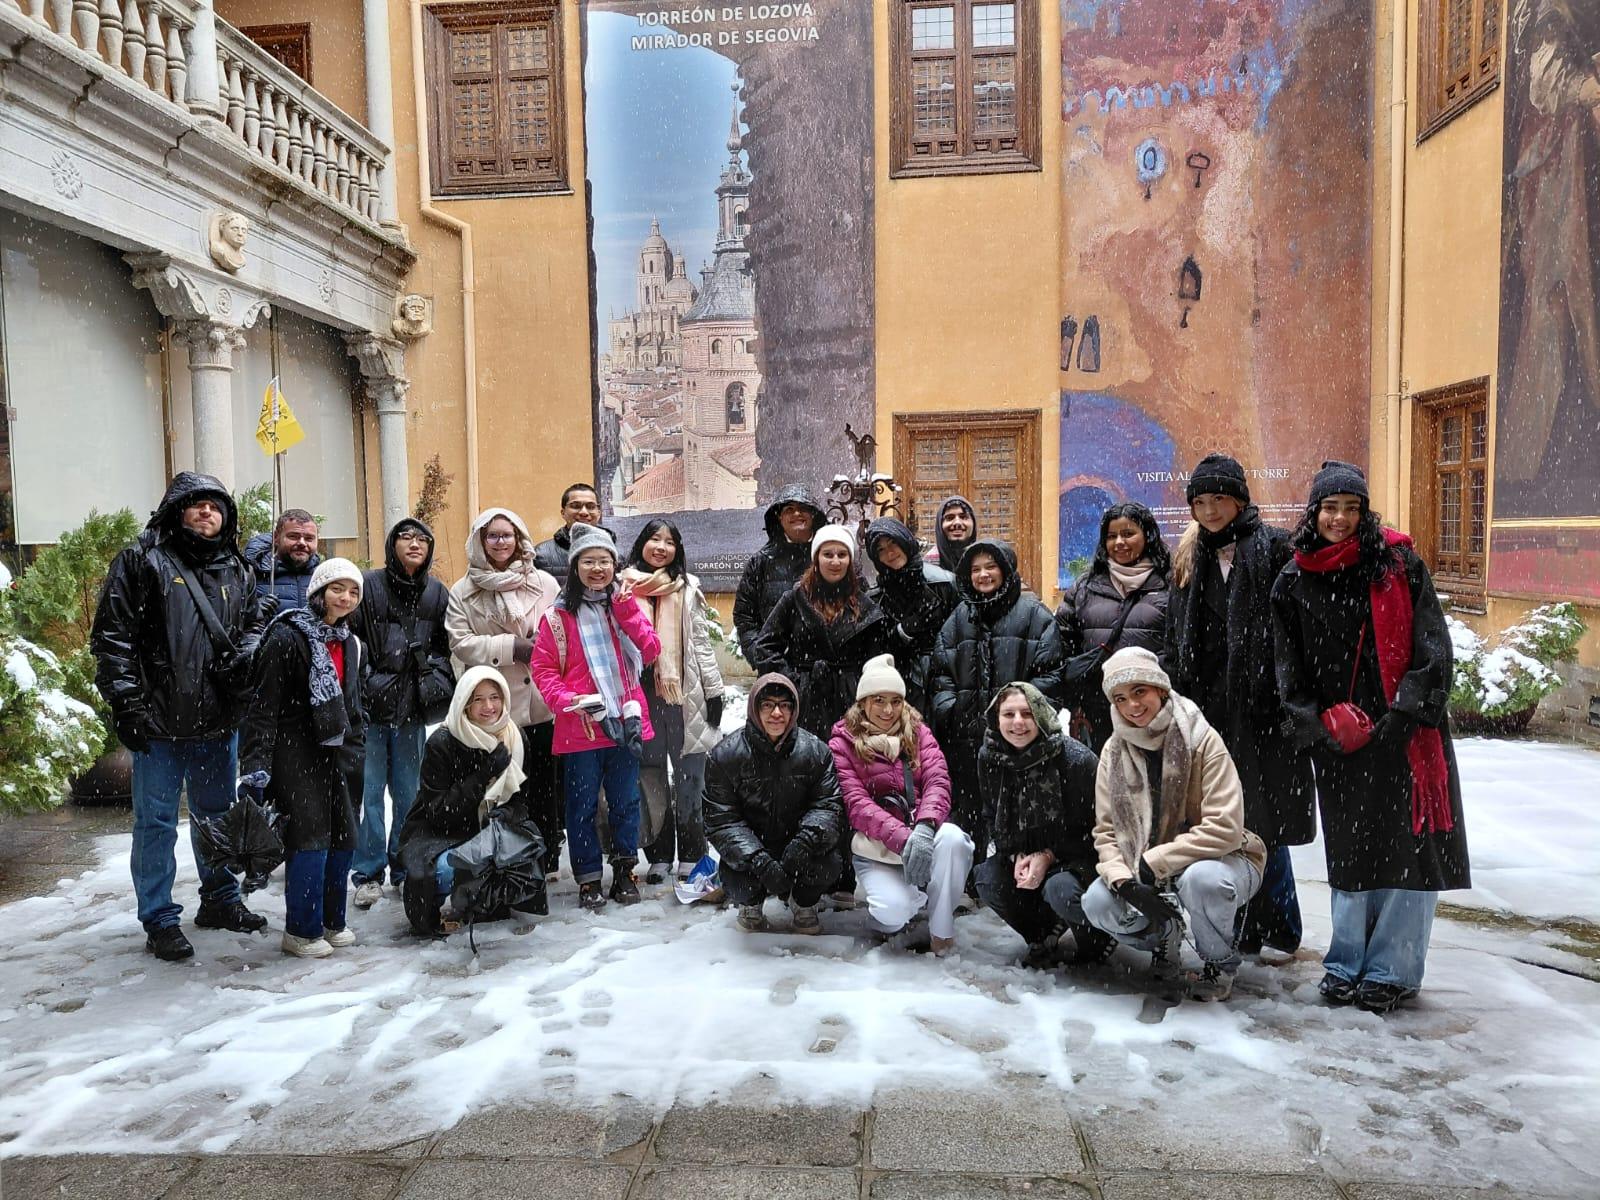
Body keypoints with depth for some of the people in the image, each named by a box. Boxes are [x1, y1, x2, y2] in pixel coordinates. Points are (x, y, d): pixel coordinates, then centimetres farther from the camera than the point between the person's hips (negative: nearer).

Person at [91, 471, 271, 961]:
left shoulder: (237, 571, 12)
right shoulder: (140, 561, -3)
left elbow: (254, 624, 19)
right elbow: (111, 636, -6)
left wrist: (244, 656, -4)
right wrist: (127, 703, -13)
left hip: (219, 719, 5)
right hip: (159, 720, -5)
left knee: (217, 814, 18)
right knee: (156, 822, 4)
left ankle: (220, 899, 33)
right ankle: (159, 920, 16)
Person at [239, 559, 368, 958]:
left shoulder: (350, 643, 11)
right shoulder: (287, 637, -12)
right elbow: (264, 706, -15)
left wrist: (356, 753, 21)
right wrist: (256, 767, -19)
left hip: (335, 751, 7)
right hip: (295, 751, -7)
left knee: (343, 837, 9)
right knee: (310, 838, -9)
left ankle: (332, 921, 23)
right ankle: (301, 930, 5)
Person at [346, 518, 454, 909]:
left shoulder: (437, 593, 8)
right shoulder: (370, 585, -4)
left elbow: (444, 646, 16)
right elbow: (351, 638, -6)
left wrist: (437, 680, 2)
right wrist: (365, 683, -12)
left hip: (412, 706, 3)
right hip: (371, 704, -3)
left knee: (408, 790, 11)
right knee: (370, 790, -1)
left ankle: (405, 867, 23)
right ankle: (368, 873, 10)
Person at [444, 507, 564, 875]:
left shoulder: (544, 583, 6)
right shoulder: (463, 592, 6)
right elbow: (461, 643, -4)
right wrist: (511, 647, -12)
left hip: (542, 702, 1)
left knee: (544, 784, 6)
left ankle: (546, 859, 20)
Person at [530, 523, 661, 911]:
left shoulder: (626, 603, 8)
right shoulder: (558, 615, -1)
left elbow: (650, 652, -2)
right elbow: (543, 668, -3)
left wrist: (625, 609, -11)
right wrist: (567, 701, -18)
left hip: (625, 722, 3)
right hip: (580, 728, -3)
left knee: (626, 803, 12)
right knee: (583, 807, 6)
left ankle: (624, 872, 26)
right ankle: (589, 879, 18)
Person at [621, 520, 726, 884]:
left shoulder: (687, 587, 8)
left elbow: (701, 643, 8)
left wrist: (714, 691, 3)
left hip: (685, 693, 0)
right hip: (641, 693, 0)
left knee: (689, 779, 3)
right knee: (651, 778, 6)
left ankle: (691, 857, 14)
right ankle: (659, 856, 17)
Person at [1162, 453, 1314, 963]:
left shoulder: (1273, 547, -3)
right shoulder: (1191, 558, 16)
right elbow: (1176, 638, 17)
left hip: (1261, 706, -5)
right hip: (1207, 705, 6)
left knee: (1263, 820, 1)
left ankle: (1278, 929, 17)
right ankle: (1238, 927, 20)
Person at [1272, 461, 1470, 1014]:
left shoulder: (1399, 565, -2)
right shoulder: (1293, 584, 4)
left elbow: (1433, 649, -4)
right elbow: (1291, 673, 5)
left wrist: (1404, 714, -12)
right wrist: (1319, 730, -7)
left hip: (1406, 732, -2)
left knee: (1408, 848, 0)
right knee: (1349, 850, 9)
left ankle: (1390, 970, 12)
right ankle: (1346, 965, 21)